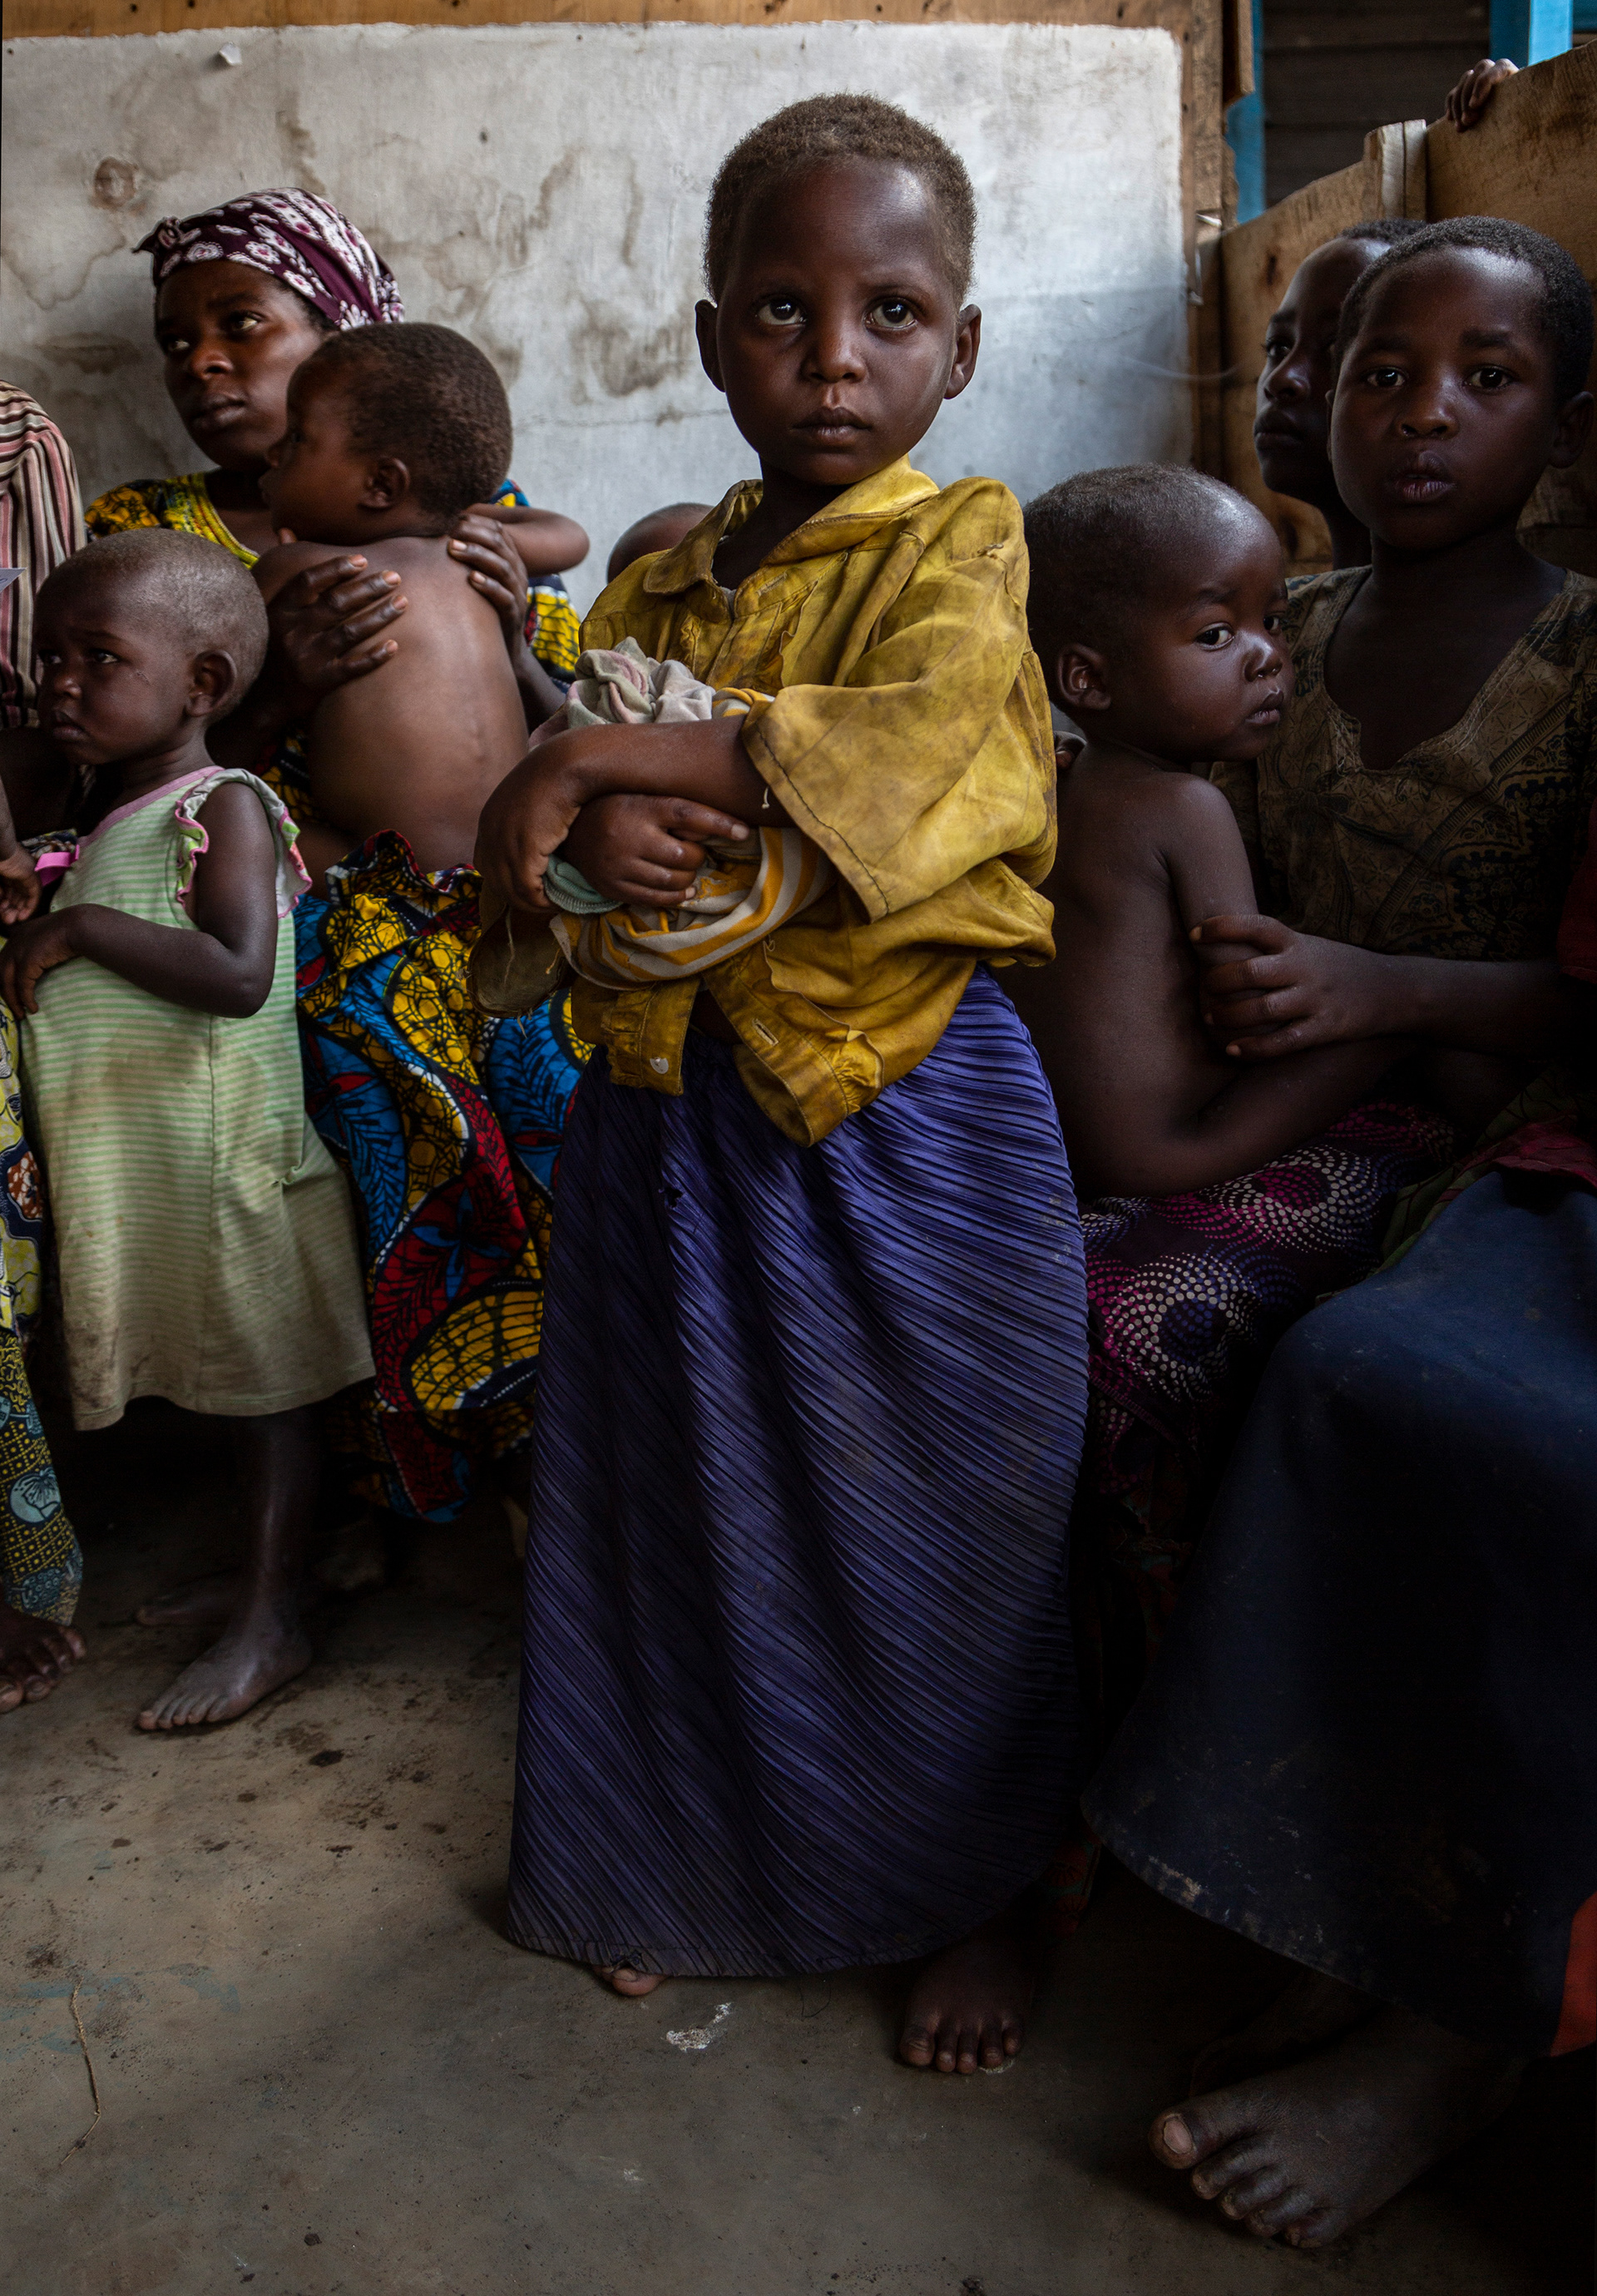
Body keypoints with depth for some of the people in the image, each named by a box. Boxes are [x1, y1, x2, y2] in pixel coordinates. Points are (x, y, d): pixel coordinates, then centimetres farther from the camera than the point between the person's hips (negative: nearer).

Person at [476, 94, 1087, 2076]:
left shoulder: (959, 541, -4)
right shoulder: (660, 580, 11)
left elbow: (917, 727, -24)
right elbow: (538, 813, 6)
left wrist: (600, 755, -21)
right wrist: (596, 829, -19)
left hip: (906, 1112, -4)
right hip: (673, 1099, 5)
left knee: (924, 1519, 8)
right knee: (687, 1495, 15)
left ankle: (959, 1900, 33)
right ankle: (685, 1857, 40)